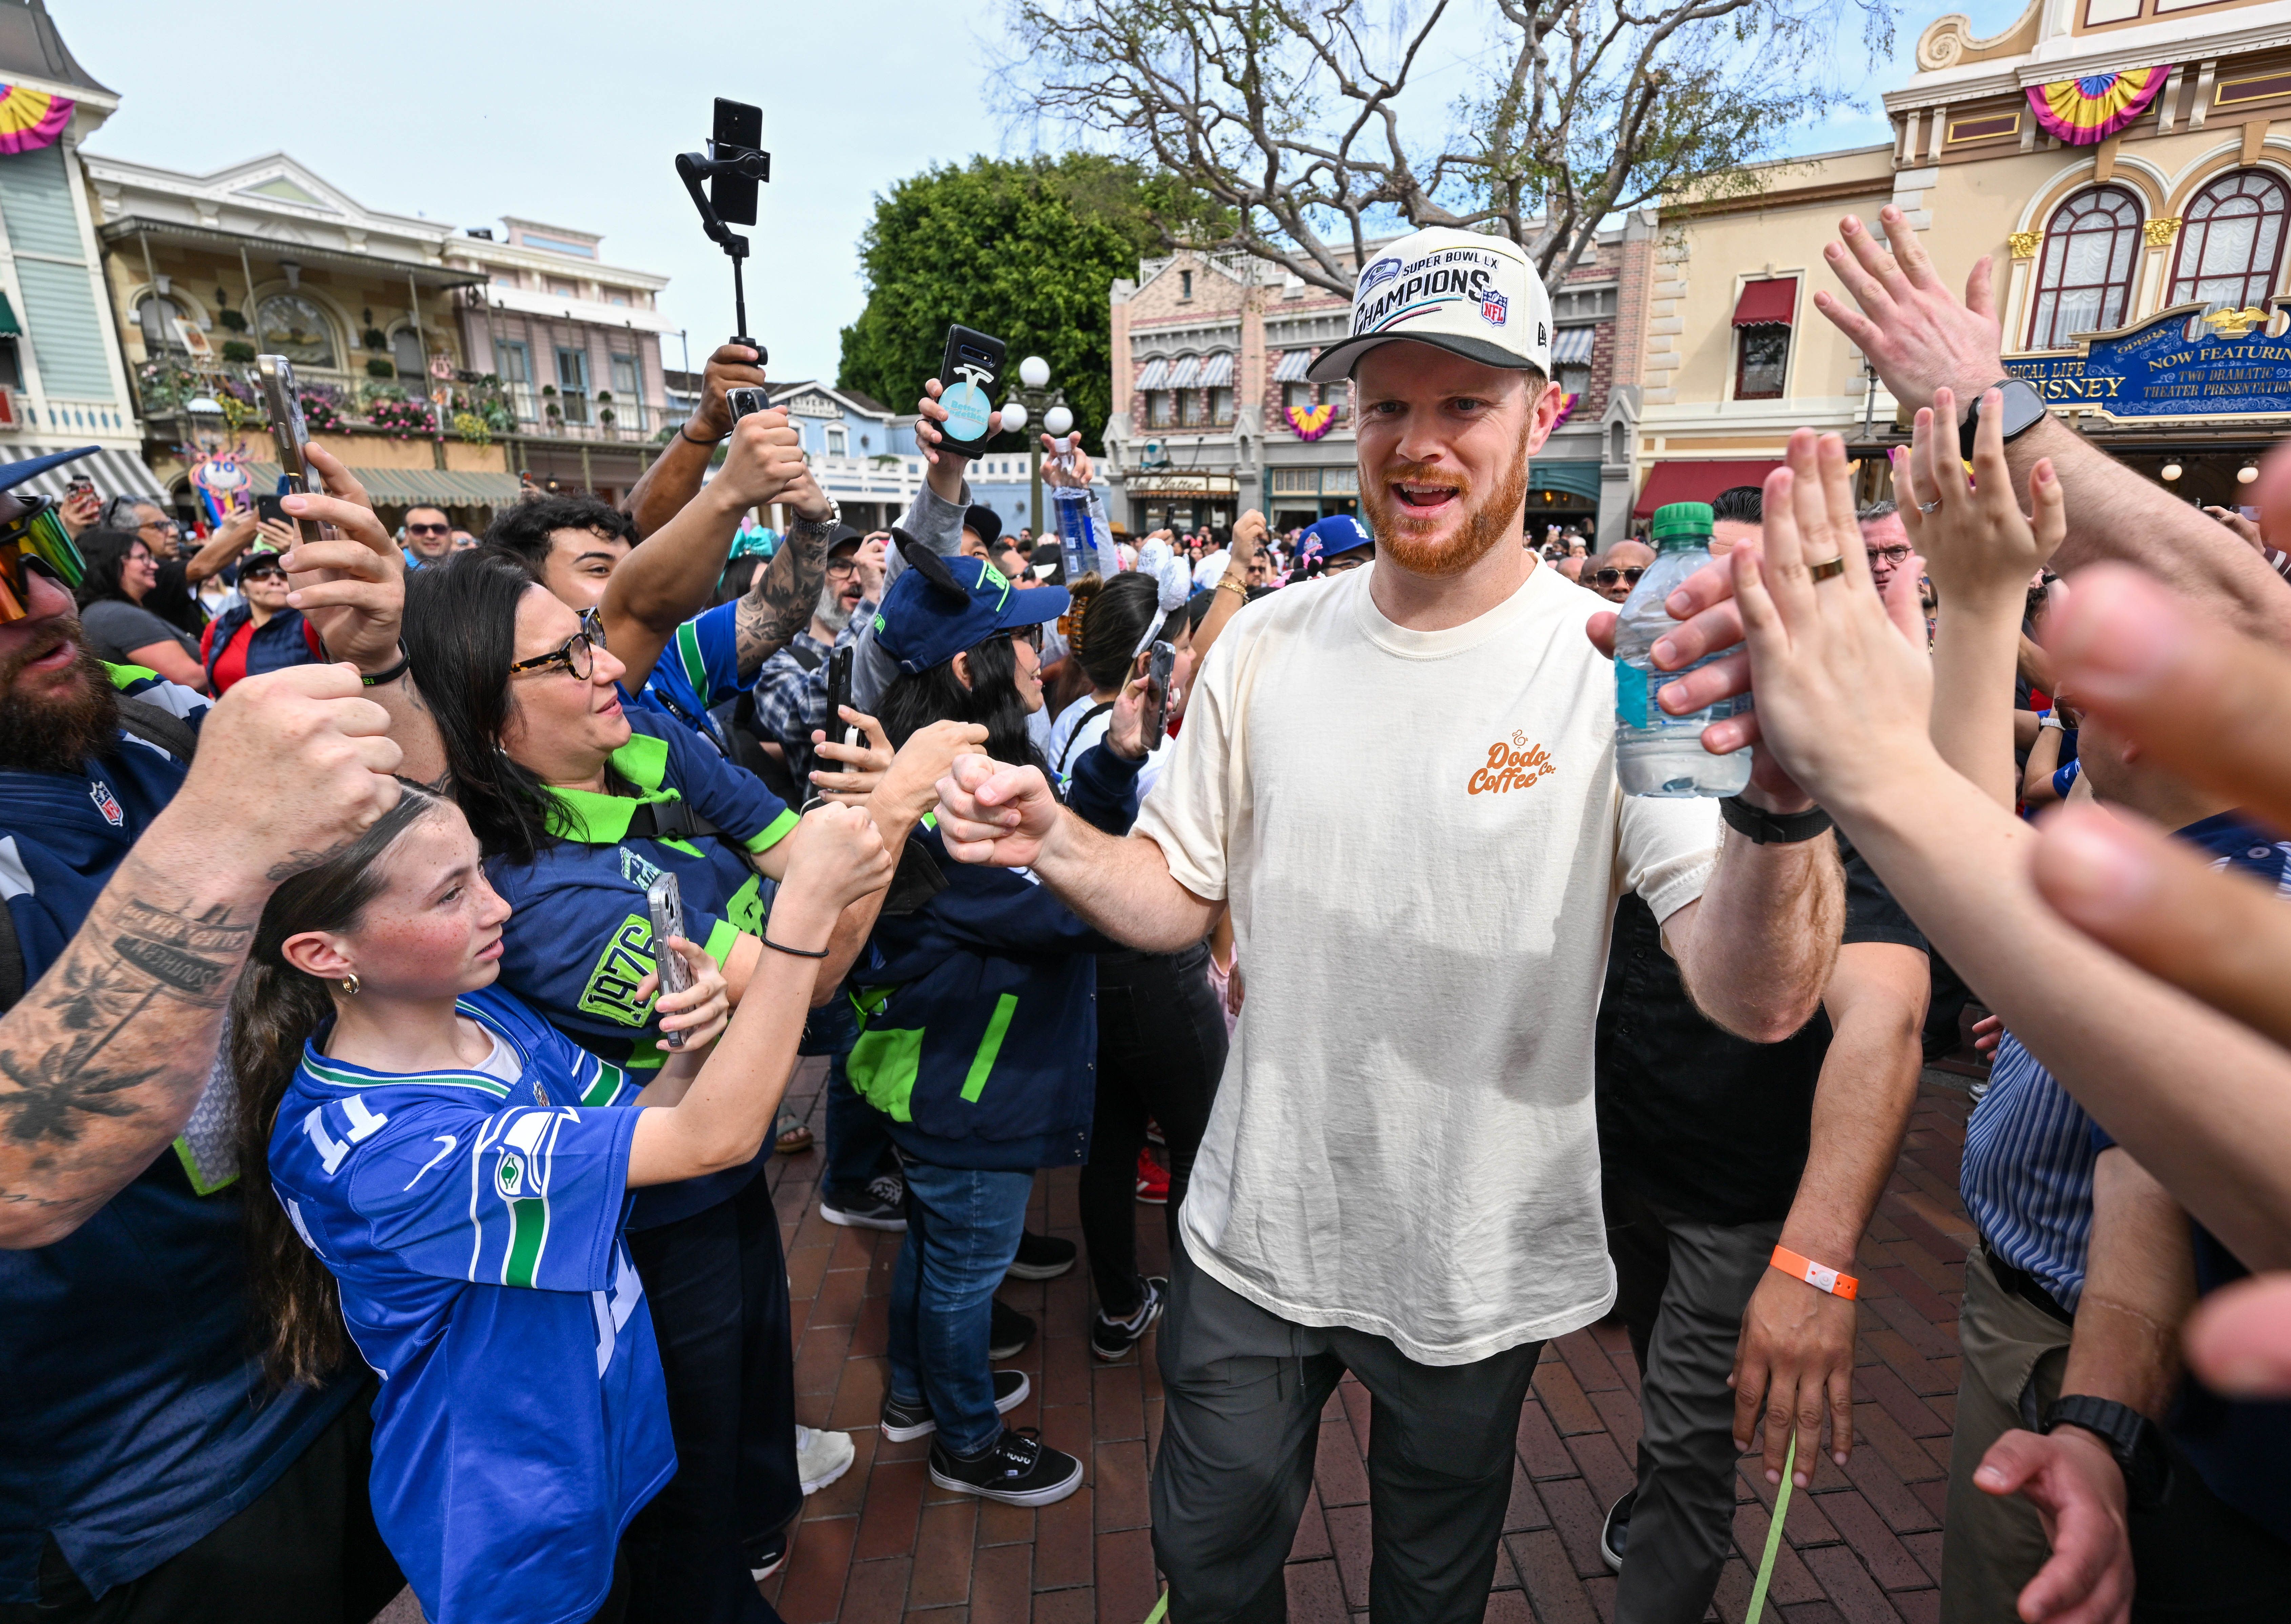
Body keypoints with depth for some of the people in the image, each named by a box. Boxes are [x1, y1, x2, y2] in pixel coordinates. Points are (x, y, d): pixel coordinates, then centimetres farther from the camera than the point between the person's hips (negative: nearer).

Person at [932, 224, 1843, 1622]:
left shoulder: (1626, 669, -17)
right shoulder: (1267, 647, -6)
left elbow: (1762, 1004, -24)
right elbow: (1182, 900, 1)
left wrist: (1785, 790, -43)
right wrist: (1053, 841, -19)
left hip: (1482, 1269, -2)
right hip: (1253, 1234, 3)